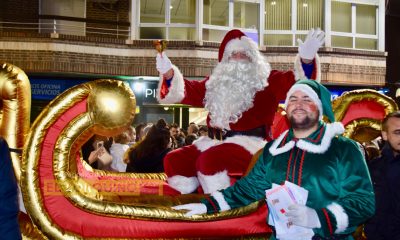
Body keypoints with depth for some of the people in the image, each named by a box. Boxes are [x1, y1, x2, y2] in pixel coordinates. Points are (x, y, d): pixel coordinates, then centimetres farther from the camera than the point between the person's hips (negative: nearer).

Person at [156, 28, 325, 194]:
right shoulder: (216, 83, 22)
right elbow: (189, 92, 19)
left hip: (249, 142, -6)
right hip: (216, 141, 7)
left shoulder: (267, 80, 8)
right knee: (173, 161, -7)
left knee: (209, 161, -33)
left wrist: (306, 60, -26)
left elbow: (296, 83, -6)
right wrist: (169, 74, 2)